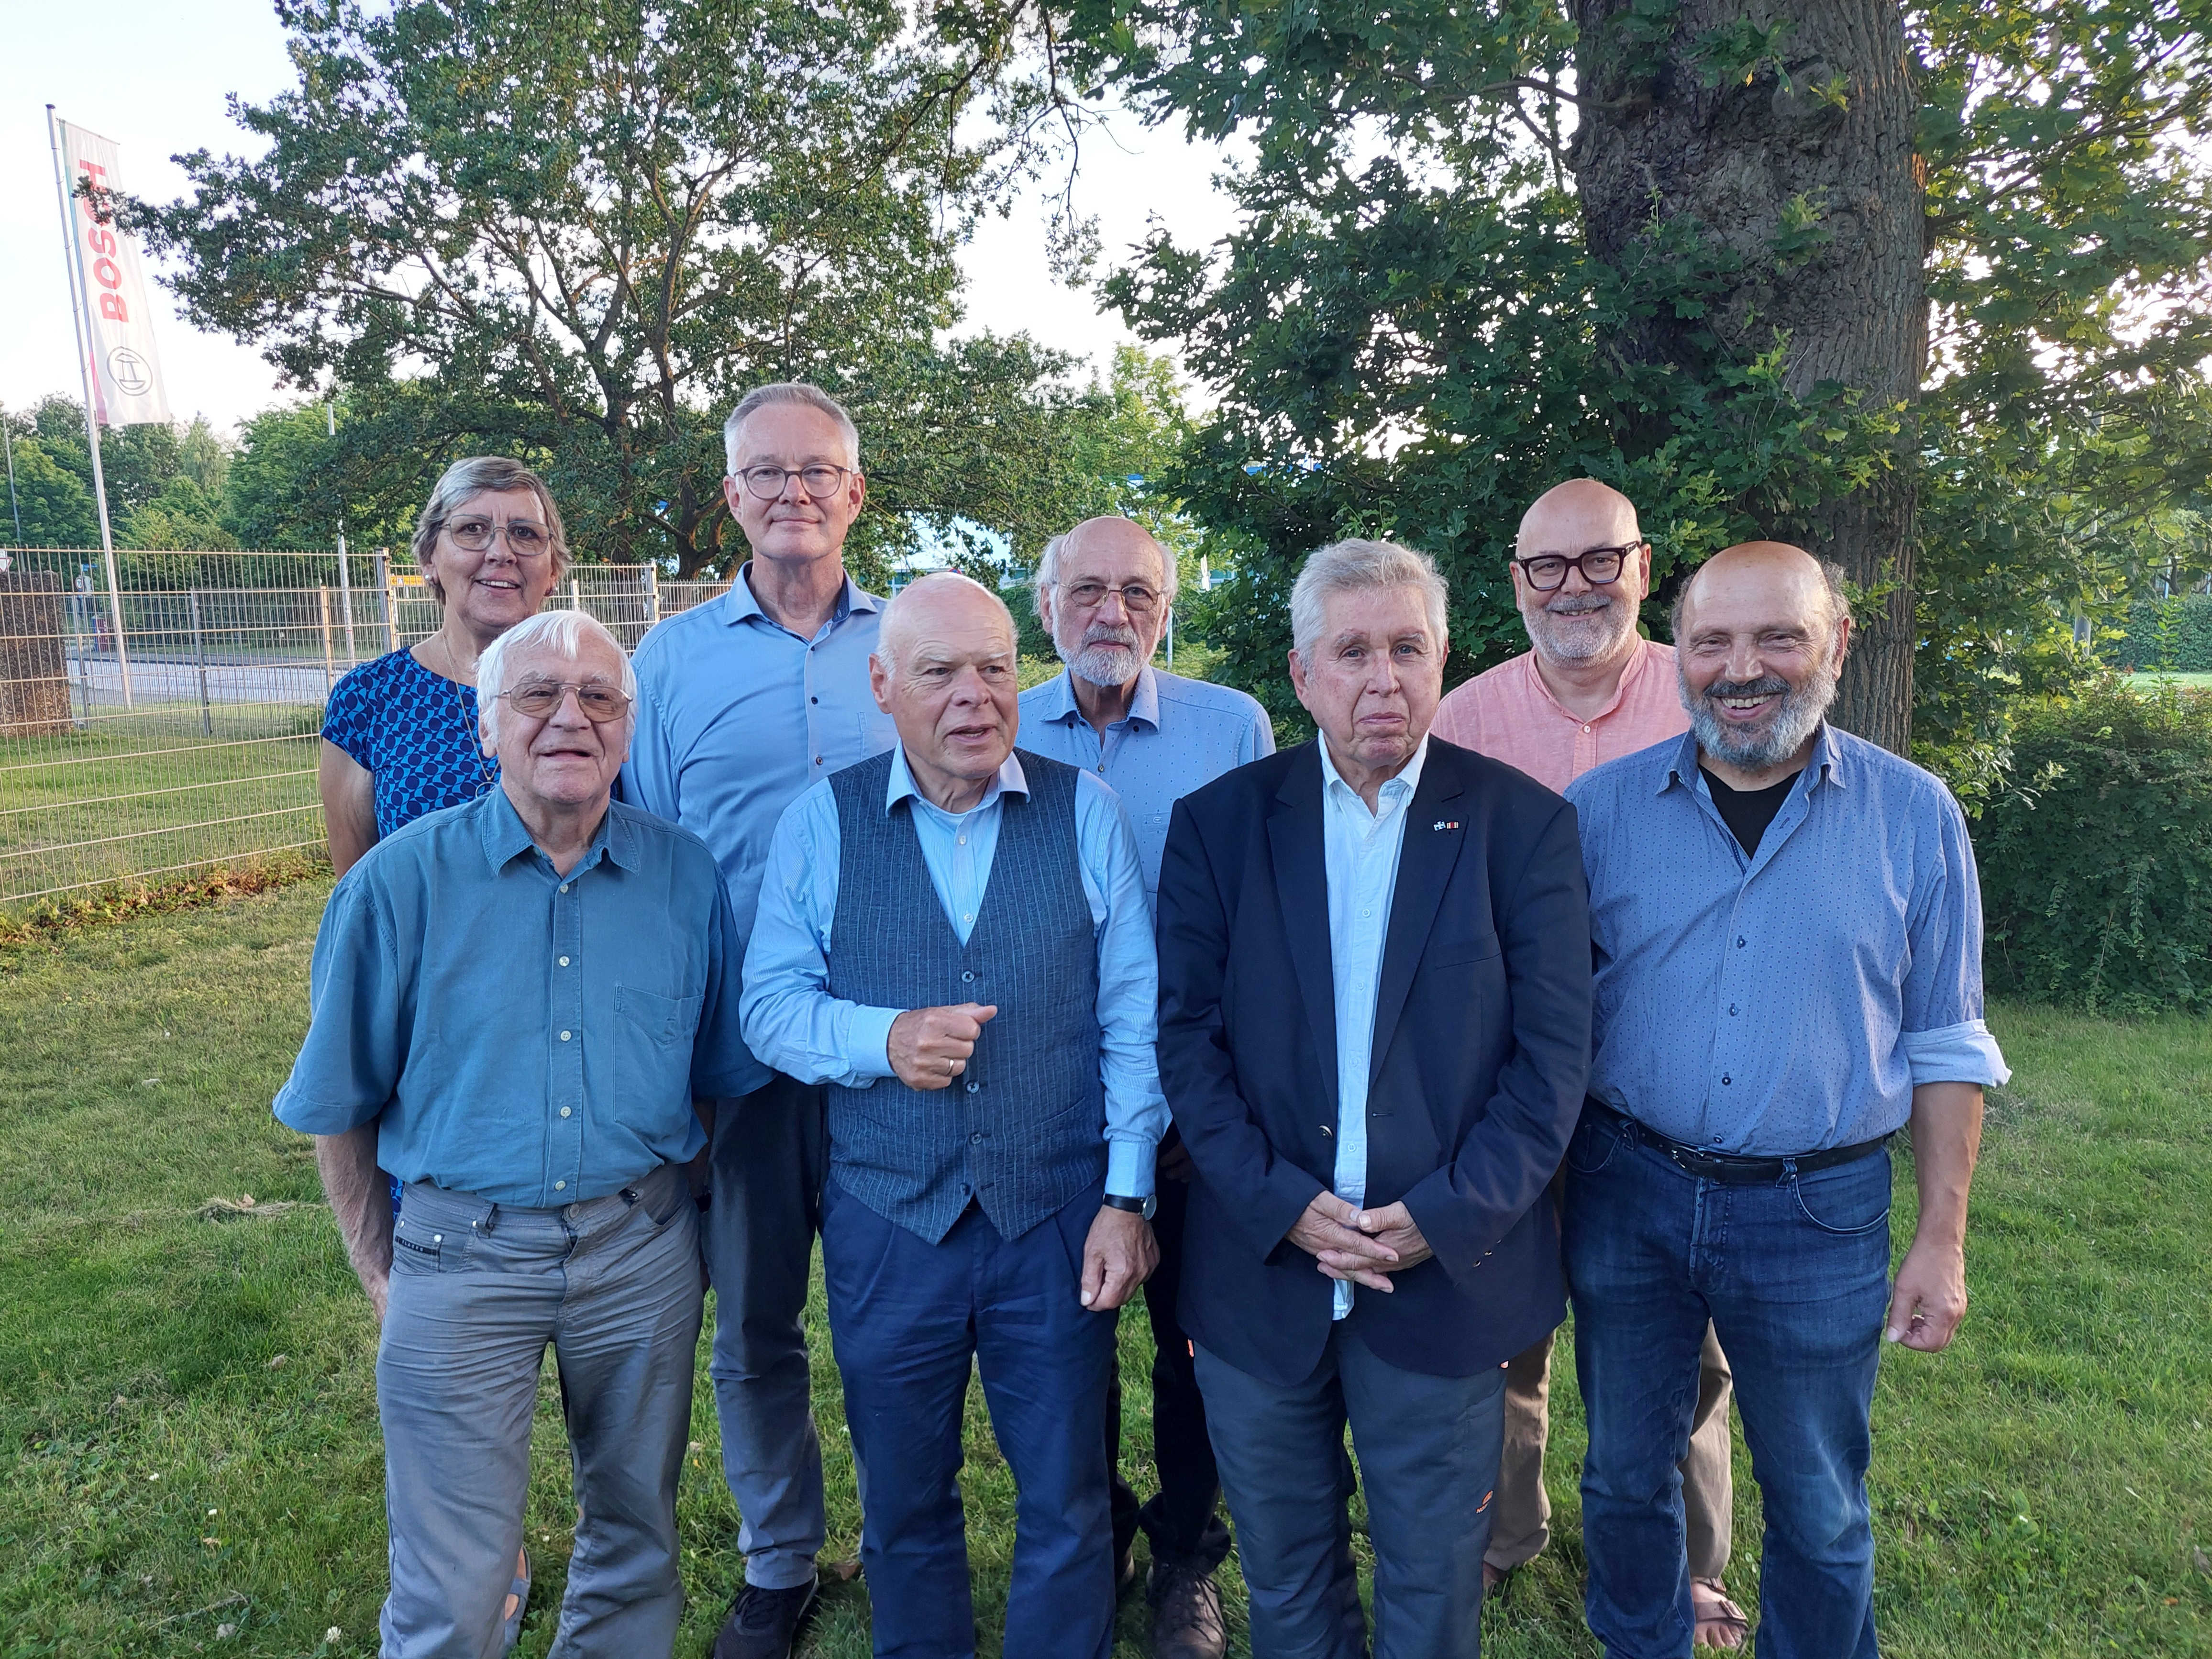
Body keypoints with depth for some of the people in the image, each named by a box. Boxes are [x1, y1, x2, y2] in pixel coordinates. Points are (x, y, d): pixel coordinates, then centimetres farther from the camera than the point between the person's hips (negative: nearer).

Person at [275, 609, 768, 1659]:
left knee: (635, 1537, 20)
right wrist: (379, 1271, 3)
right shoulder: (402, 881, -8)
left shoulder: (687, 878, -3)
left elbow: (727, 1072, 8)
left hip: (641, 1248, 2)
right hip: (463, 1254, -2)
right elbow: (339, 1102, 1)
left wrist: (678, 1208, 6)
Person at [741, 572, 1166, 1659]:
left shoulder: (1085, 811, -2)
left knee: (1067, 1507, 13)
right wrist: (881, 1039, -20)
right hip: (885, 1221, 1)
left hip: (1059, 1215, 0)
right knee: (904, 1508, 19)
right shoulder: (822, 823, -1)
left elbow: (1133, 1019, -2)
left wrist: (1126, 1198, -6)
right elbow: (770, 1003, -1)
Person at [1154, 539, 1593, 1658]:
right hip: (1260, 1271, 1)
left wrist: (1444, 1215, -14)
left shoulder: (1523, 823, -3)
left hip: (1449, 1268, -1)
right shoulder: (1219, 823, 0)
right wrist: (1284, 1205, -13)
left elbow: (1554, 1051, -6)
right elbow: (1187, 1036, -3)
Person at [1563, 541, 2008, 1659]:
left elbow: (1945, 1045, 2)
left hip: (1819, 1216, -1)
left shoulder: (1913, 816, -4)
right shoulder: (1601, 806, -4)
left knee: (1818, 1508, 15)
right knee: (1625, 1473, 18)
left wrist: (1942, 1238, 0)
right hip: (1625, 1194, 1)